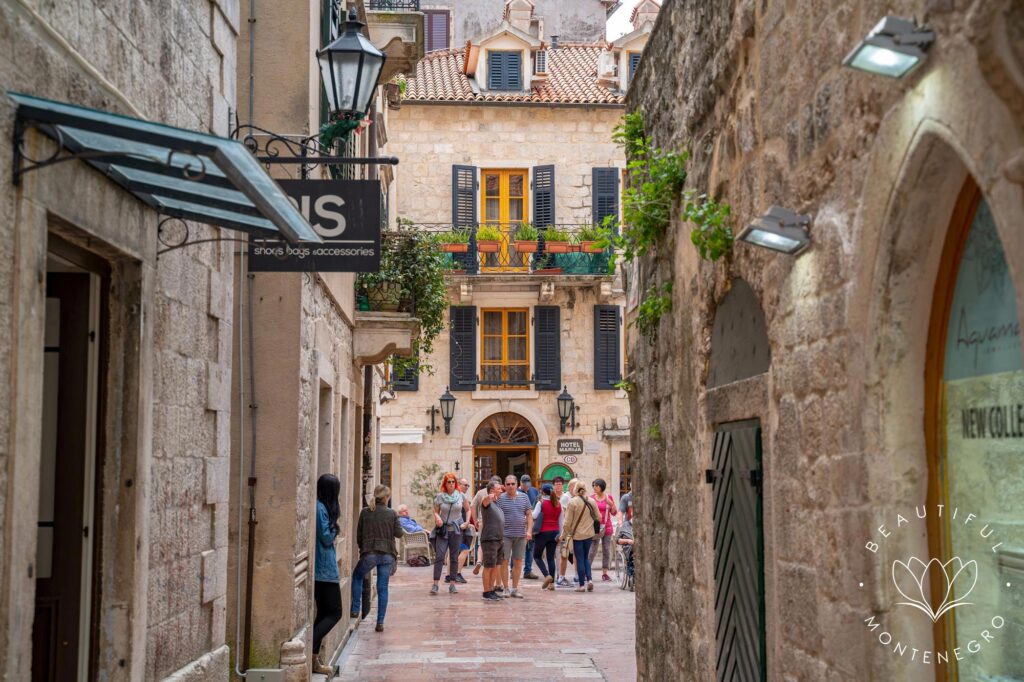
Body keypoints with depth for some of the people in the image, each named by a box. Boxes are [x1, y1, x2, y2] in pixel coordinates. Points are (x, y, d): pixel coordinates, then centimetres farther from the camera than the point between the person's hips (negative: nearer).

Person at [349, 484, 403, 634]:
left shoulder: (365, 512, 1)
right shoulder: (392, 513, -1)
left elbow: (358, 535, 5)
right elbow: (399, 533, 2)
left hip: (369, 553, 0)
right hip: (387, 554, 0)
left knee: (357, 577, 25)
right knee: (383, 588, 5)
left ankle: (355, 610, 16)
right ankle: (380, 622, 2)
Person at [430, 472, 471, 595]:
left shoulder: (461, 496, 3)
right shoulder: (439, 497, 1)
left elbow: (468, 510, 14)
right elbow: (436, 511, 7)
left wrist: (466, 522, 1)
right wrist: (437, 517, -15)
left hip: (456, 530, 1)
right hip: (442, 530, -1)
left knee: (454, 557, 6)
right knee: (439, 556, -9)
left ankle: (452, 584, 12)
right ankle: (435, 584, -9)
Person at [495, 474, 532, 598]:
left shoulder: (524, 497, 8)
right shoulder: (500, 499, -1)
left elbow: (529, 515, 9)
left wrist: (529, 531, 0)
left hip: (521, 535, 3)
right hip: (505, 535, -3)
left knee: (518, 562, 6)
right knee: (505, 561, -2)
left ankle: (515, 589, 14)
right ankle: (505, 589, 7)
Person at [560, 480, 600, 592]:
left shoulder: (572, 502, -12)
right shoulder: (591, 502, 0)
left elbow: (568, 522, -11)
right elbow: (598, 518, 8)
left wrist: (564, 535, 0)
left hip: (577, 535, -4)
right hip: (589, 534, 4)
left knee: (580, 559, 4)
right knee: (586, 558, 18)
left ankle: (582, 584, 8)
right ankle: (589, 579, 2)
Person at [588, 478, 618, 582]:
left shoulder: (609, 497, 5)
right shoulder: (591, 498, 1)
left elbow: (614, 513, 7)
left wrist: (611, 504, -9)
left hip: (607, 527, 2)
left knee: (606, 550, 3)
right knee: (592, 551, -6)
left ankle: (604, 573, 9)